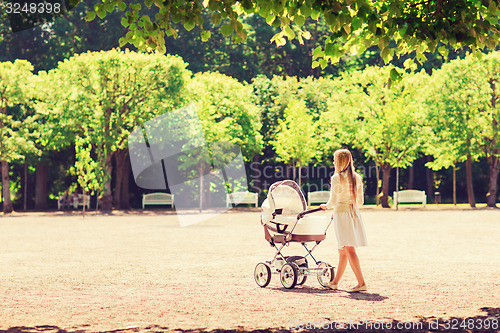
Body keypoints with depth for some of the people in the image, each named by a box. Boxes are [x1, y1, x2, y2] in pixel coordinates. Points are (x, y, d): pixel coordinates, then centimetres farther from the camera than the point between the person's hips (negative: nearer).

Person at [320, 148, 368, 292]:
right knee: (342, 251, 15)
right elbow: (360, 201, 13)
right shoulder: (357, 178, 10)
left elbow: (333, 200, -7)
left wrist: (326, 206, 13)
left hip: (341, 212, -7)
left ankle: (361, 283, -17)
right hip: (354, 213, 7)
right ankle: (335, 282, 24)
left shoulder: (337, 178, -9)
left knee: (349, 249, -9)